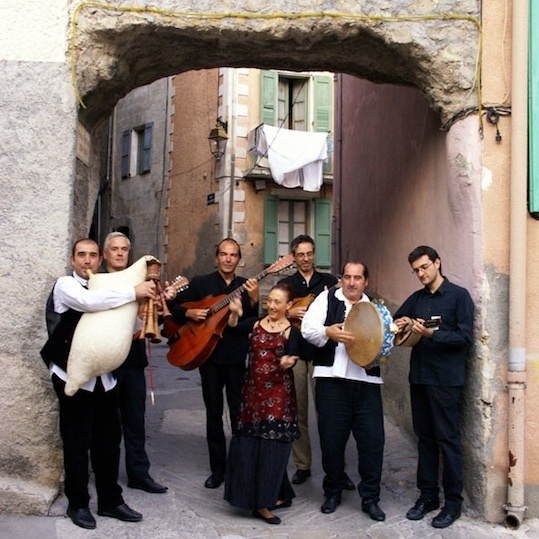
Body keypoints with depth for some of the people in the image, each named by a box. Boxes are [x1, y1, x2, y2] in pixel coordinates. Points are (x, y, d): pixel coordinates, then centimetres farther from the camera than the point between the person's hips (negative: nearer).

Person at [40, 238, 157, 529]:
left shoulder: (104, 288, 14)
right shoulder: (65, 285, -8)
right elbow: (89, 302, -29)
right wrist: (134, 291, -24)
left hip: (103, 376, 6)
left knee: (108, 440, 11)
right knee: (77, 442, 4)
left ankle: (110, 500, 24)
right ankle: (78, 503, 20)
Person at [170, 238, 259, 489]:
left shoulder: (246, 286, 5)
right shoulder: (200, 283, 4)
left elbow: (255, 323, -4)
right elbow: (174, 307, 7)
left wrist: (254, 300, -20)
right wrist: (189, 313, -12)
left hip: (237, 357, 0)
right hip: (208, 355, 1)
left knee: (240, 413, 3)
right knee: (214, 414, 9)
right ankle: (218, 469, 19)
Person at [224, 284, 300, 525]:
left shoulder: (292, 331, -4)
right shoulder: (257, 323, 7)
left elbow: (291, 358, -14)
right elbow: (233, 327, -3)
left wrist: (287, 362, -36)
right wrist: (234, 313, -21)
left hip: (279, 394, -4)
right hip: (253, 390, 4)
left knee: (271, 446, -2)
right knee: (248, 444, 7)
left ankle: (264, 502, 10)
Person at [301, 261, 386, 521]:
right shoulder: (327, 298, 8)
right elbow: (307, 328, -2)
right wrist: (328, 332, -21)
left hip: (367, 382, 2)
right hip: (332, 380, -2)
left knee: (372, 440, 0)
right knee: (331, 439, 7)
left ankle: (370, 497, 17)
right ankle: (332, 492, 28)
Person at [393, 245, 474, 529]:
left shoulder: (459, 295, -4)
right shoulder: (416, 298, 13)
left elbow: (464, 336, -11)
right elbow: (395, 322, 16)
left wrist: (431, 334, -22)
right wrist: (400, 323, -7)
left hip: (446, 378, -6)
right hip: (419, 375, 6)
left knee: (447, 438, 0)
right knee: (424, 436, 12)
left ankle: (453, 501, 11)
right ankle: (428, 495, 23)